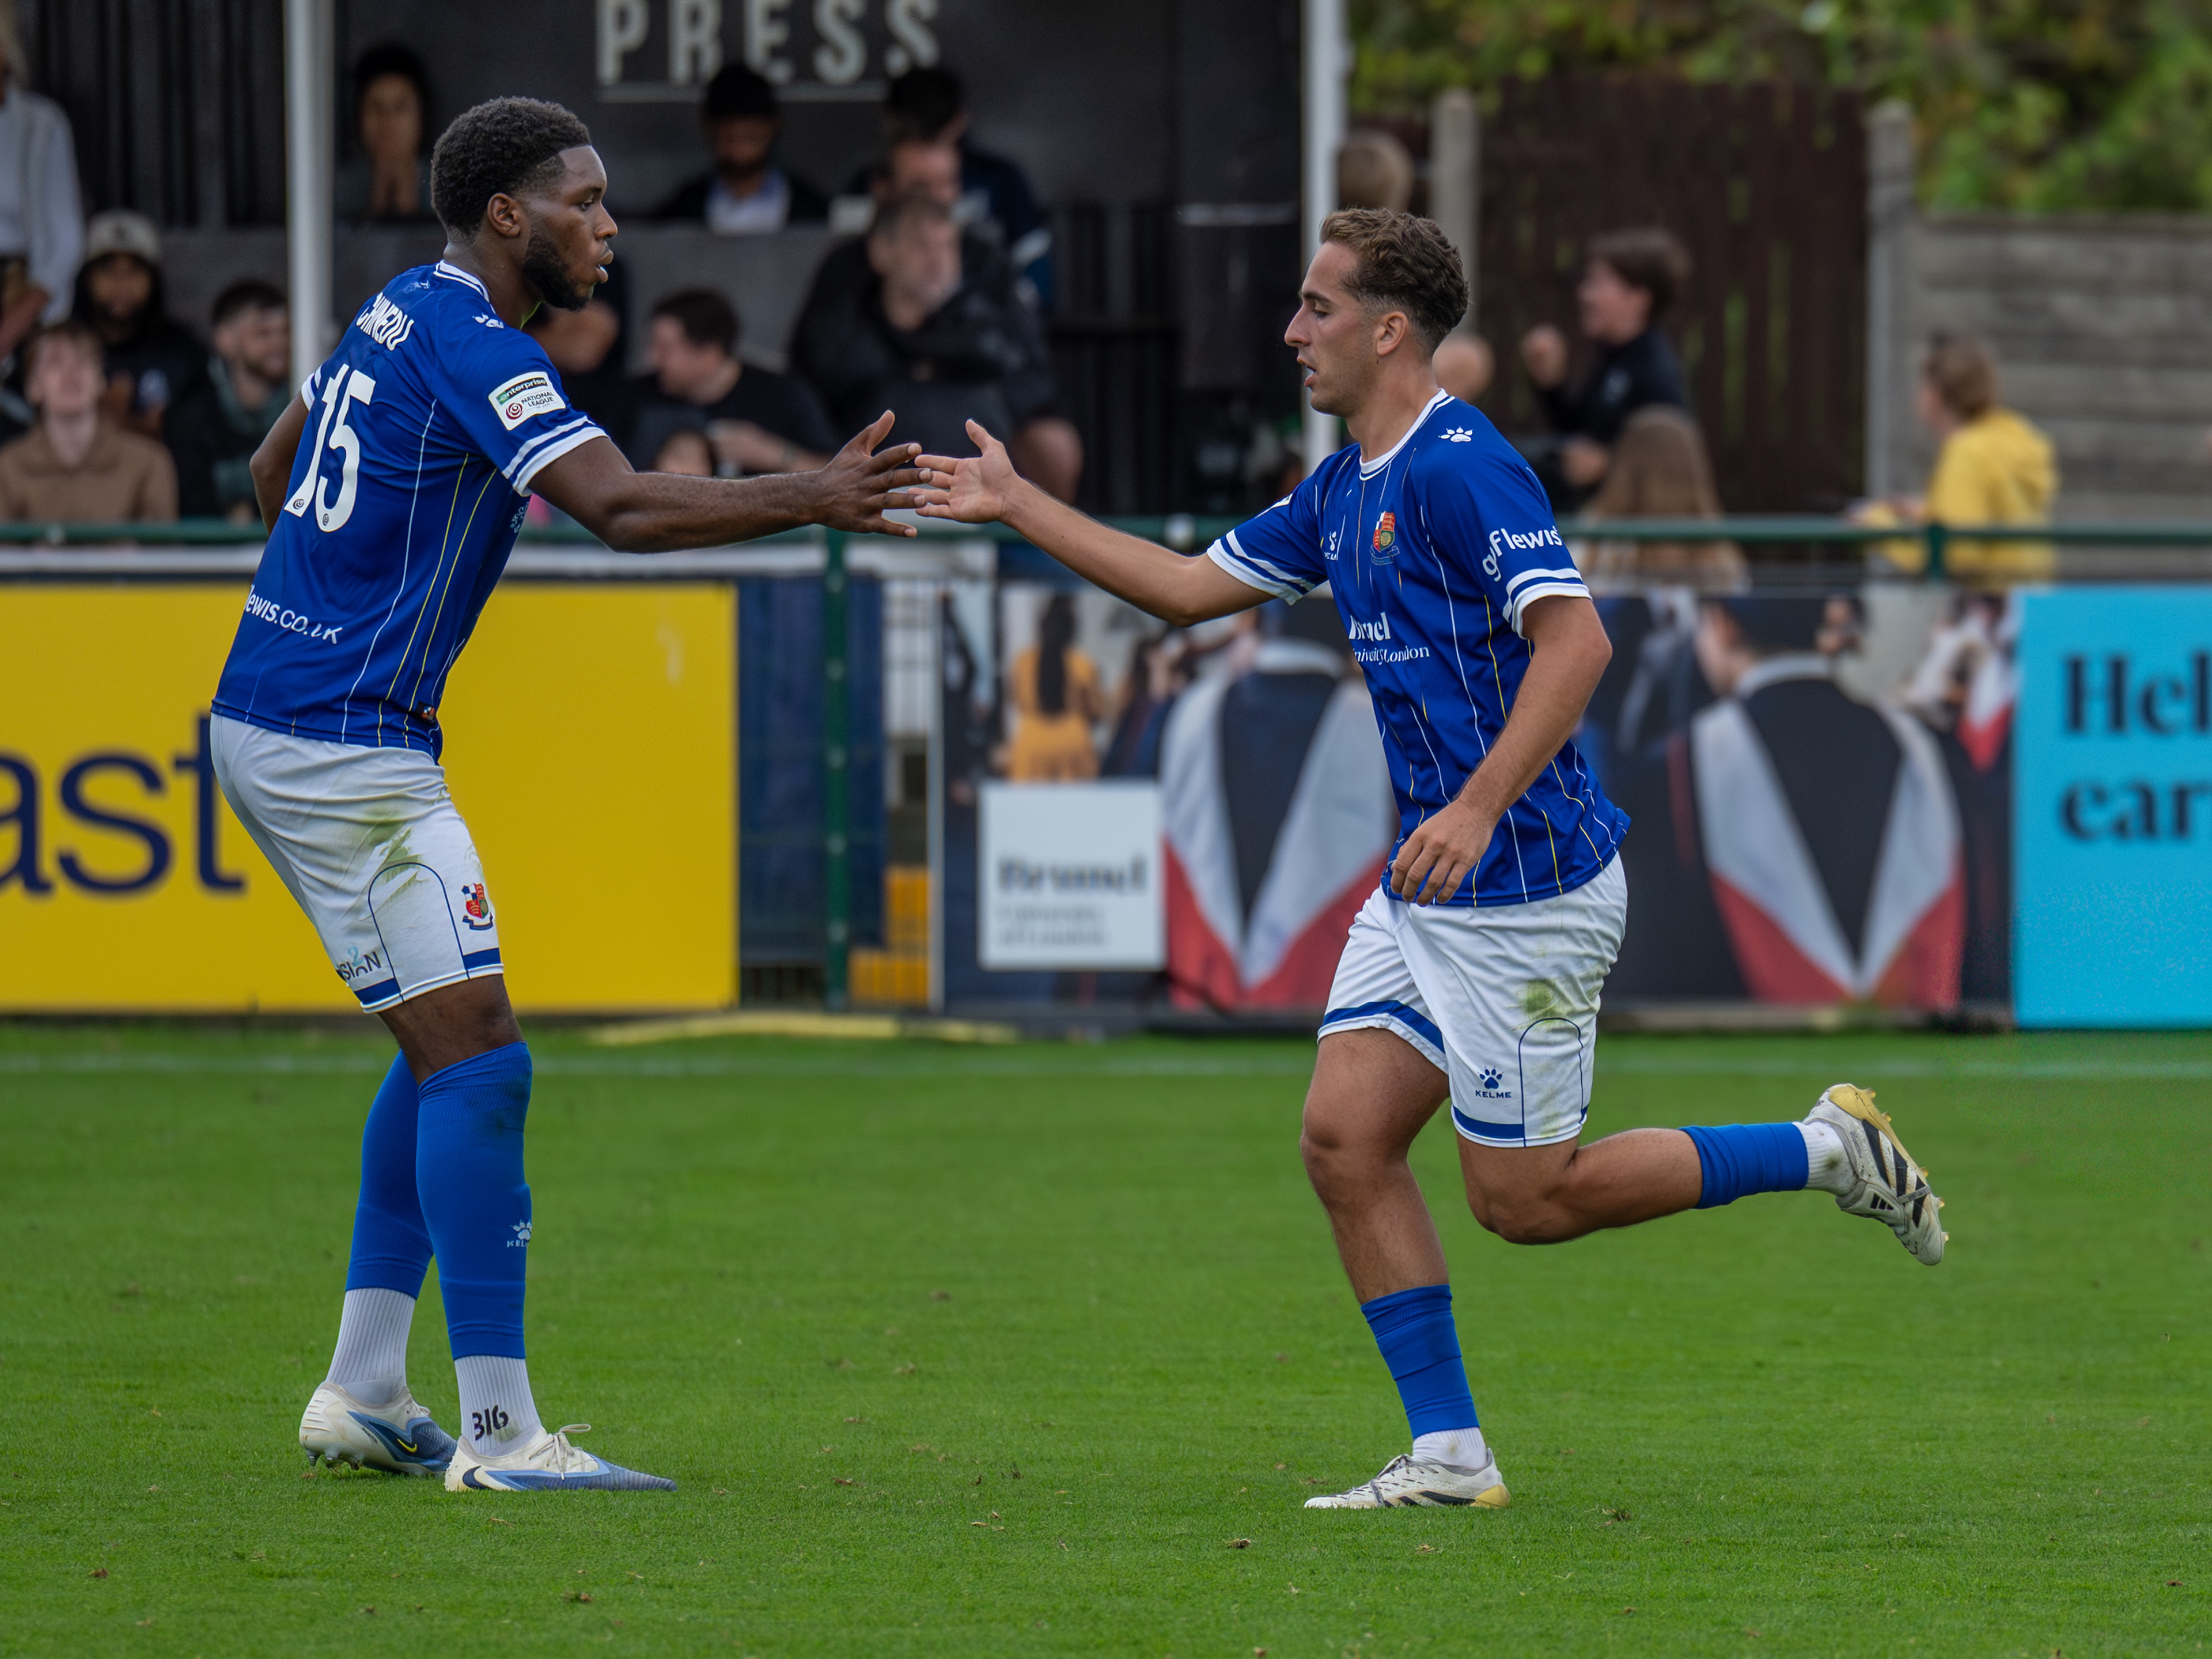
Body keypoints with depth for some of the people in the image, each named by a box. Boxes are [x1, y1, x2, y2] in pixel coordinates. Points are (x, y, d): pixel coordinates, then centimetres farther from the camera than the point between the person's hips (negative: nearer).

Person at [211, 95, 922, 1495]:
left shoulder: (401, 320, 15)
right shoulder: (469, 344, -16)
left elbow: (273, 477, 30)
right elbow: (623, 508, -28)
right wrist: (811, 499, -29)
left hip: (280, 721, 10)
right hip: (341, 742, -10)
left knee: (448, 1053, 15)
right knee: (479, 1057, -11)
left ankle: (364, 1394, 15)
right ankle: (498, 1429, -13)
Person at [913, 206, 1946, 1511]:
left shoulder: (1461, 465, -17)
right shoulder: (1343, 489, 12)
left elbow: (1577, 641, -26)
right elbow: (1195, 587, 23)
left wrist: (1479, 807, -34)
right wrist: (1016, 507, 22)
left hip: (1529, 887, -9)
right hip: (1428, 887, 9)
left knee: (1523, 1197, -3)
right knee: (1344, 1138, -1)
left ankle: (1827, 1149, 10)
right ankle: (1450, 1454, 3)